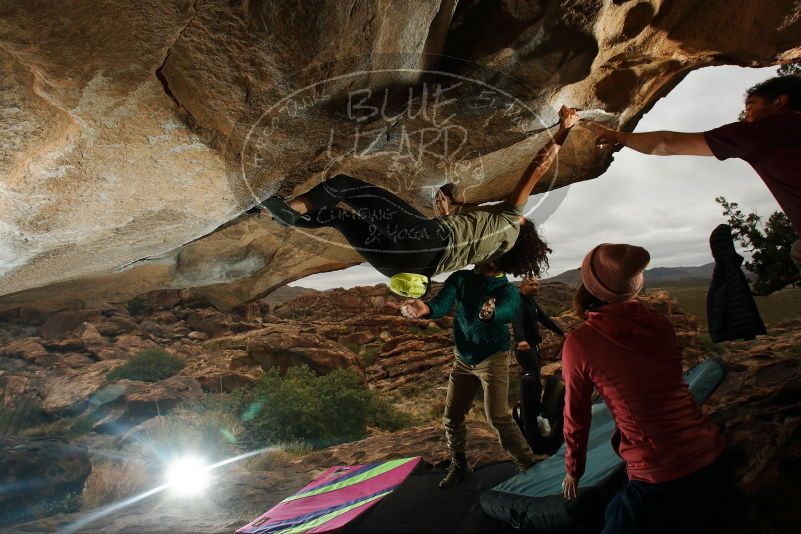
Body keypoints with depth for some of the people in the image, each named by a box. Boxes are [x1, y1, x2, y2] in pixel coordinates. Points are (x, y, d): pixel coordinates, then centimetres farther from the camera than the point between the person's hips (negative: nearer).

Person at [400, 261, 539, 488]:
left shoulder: (507, 289, -9)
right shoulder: (460, 279, -3)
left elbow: (509, 311, -32)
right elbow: (443, 303, -21)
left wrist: (491, 313, -57)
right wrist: (426, 308, -46)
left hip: (492, 359, -3)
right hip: (463, 359, 4)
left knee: (498, 417, -11)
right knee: (452, 417, 9)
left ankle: (529, 465, 10)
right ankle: (459, 465, 30)